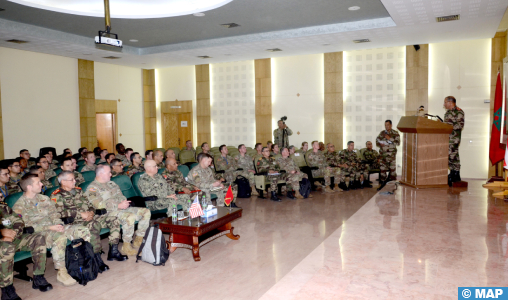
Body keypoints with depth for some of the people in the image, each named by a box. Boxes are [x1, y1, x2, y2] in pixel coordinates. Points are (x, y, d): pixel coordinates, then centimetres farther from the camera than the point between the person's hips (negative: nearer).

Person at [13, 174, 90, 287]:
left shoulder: (44, 198, 17)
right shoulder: (19, 206, -4)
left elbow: (53, 214, 13)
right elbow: (27, 227, -12)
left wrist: (59, 224, -10)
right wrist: (49, 228, -23)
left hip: (54, 228, 6)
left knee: (83, 230, -16)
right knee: (60, 237, -39)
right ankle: (61, 273, -29)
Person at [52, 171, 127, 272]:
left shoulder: (78, 190, 23)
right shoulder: (56, 196, 1)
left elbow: (89, 205, 23)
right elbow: (59, 213, -14)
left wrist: (91, 212, 0)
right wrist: (80, 214, -16)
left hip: (89, 217, 7)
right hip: (74, 222, -7)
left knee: (114, 219, -10)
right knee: (94, 226, -38)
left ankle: (113, 252, -7)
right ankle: (97, 259, -30)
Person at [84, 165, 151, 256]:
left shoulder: (111, 183, 23)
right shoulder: (92, 188, -3)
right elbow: (99, 205, -15)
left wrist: (124, 202, 1)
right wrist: (118, 206, -19)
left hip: (122, 208, 8)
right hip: (109, 213, -8)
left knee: (146, 212, -6)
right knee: (130, 217, -36)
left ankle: (138, 241, 0)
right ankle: (126, 247, -22)